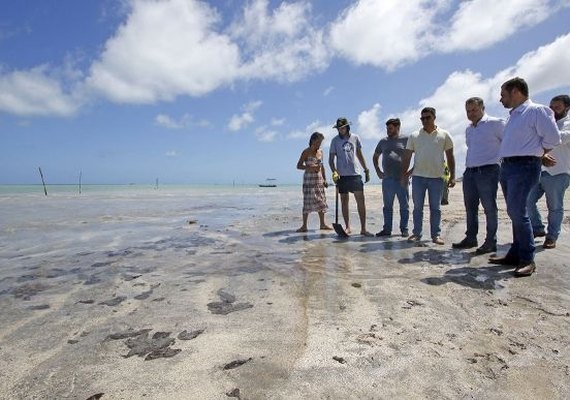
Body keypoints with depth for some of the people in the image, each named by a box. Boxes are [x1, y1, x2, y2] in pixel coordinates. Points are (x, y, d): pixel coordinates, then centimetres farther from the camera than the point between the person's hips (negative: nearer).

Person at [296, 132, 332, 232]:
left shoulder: (320, 152, 12)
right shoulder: (306, 152, -4)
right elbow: (298, 165, -8)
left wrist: (324, 179, 13)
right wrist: (310, 167, -22)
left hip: (319, 179, 5)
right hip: (309, 178, -5)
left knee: (321, 201, 6)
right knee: (308, 201, -7)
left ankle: (322, 224, 15)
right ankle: (304, 226, 0)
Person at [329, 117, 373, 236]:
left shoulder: (355, 138, 9)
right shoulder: (335, 140, 3)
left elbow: (360, 155, 16)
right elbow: (331, 159, 1)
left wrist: (366, 170, 13)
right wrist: (334, 172, -14)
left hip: (355, 174, 1)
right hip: (342, 175, -1)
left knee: (361, 200, -3)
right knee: (344, 201, 5)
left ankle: (363, 228, 2)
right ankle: (347, 227, 16)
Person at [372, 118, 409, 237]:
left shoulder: (405, 140, 0)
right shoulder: (383, 141, 12)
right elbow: (375, 157, 24)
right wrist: (378, 171, 12)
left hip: (402, 179, -4)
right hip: (387, 179, 4)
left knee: (404, 206, 3)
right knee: (387, 206, 9)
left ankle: (404, 229, 13)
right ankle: (387, 229, 18)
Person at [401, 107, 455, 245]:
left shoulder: (444, 135, 5)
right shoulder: (414, 136, 6)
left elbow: (450, 157, 6)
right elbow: (407, 157, 7)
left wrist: (452, 176, 0)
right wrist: (404, 175, 0)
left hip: (436, 177, -1)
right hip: (418, 177, 1)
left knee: (435, 208, 5)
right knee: (417, 207, 5)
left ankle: (436, 234, 12)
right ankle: (416, 233, 13)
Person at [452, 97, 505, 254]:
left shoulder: (495, 123, -3)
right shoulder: (468, 129, 18)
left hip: (488, 171, -7)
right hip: (469, 172, 7)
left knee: (489, 207, -3)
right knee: (470, 207, 10)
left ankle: (491, 241, 5)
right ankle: (470, 238, 19)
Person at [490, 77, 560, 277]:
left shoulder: (537, 111, -6)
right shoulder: (513, 115, 20)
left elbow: (553, 138, -10)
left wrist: (534, 155, 1)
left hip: (524, 167, -9)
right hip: (507, 166, 9)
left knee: (517, 210, -15)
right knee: (515, 212, 10)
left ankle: (527, 259, -6)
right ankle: (515, 254, 17)